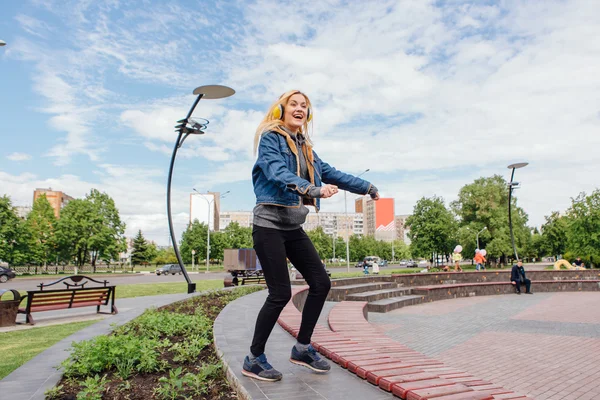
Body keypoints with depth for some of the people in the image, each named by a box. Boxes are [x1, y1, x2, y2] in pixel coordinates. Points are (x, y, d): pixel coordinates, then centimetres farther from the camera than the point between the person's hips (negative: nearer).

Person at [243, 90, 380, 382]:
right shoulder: (269, 138, -5)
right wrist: (313, 189, -38)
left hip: (293, 227, 8)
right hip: (269, 224, -8)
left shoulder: (304, 147, 17)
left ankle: (302, 348, 20)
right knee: (281, 293, -9)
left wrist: (367, 187, 18)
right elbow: (278, 173, -22)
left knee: (321, 283, 4)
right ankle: (254, 359, 9)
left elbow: (331, 174, 19)